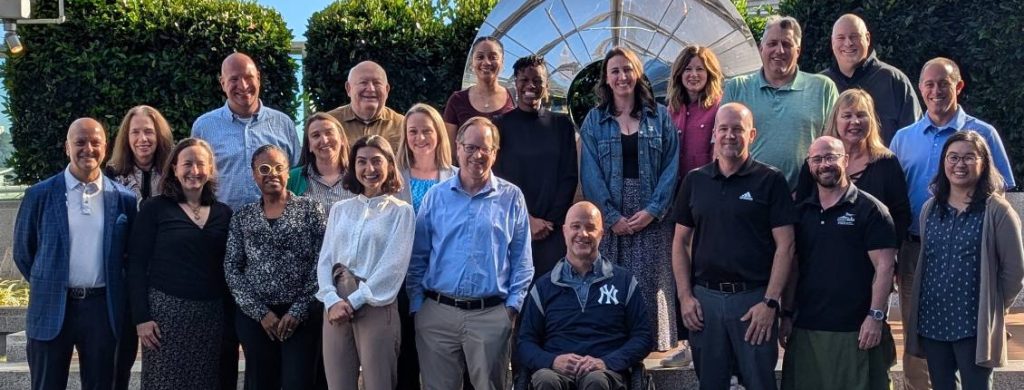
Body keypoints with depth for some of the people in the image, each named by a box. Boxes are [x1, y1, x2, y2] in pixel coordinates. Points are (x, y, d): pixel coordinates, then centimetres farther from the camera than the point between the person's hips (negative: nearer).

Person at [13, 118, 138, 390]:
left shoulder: (124, 199, 2)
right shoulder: (40, 195, -1)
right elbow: (22, 251, 8)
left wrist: (116, 290, 9)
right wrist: (46, 285, 10)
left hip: (104, 309, 1)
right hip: (51, 309, -1)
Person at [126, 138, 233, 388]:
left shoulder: (223, 213, 9)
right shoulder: (154, 209, -1)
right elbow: (136, 265, -3)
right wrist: (141, 317, -10)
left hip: (211, 314, 3)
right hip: (165, 310, -3)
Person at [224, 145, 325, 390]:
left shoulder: (310, 209, 3)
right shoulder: (242, 217, 10)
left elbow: (321, 263, -3)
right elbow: (231, 269, 4)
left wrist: (299, 310, -10)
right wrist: (260, 312, -6)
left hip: (302, 315, -2)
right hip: (255, 317, 2)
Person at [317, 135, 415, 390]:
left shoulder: (401, 211, 1)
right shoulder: (340, 209, 13)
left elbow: (393, 266, -8)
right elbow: (325, 260, 8)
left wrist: (353, 301, -12)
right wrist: (332, 301, -8)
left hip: (376, 307, -4)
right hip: (336, 307, 4)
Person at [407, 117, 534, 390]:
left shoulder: (511, 197, 4)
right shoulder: (436, 197, 7)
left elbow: (521, 259, 4)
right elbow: (418, 256, 9)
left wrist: (513, 305, -3)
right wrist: (417, 304, 3)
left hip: (491, 314, -1)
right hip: (437, 312, 2)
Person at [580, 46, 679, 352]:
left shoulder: (660, 117, 8)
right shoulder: (594, 120, 7)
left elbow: (671, 167, 2)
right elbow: (590, 173, 0)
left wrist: (653, 210, -9)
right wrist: (613, 217, -10)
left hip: (652, 218, 0)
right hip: (609, 219, 0)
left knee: (649, 285, -2)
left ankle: (650, 338, 8)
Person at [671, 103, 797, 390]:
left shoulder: (770, 181, -2)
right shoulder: (695, 181, 8)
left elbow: (785, 246, -5)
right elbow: (681, 241, 11)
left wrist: (770, 302, -12)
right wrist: (685, 296, 2)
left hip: (754, 297, -3)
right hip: (704, 297, 3)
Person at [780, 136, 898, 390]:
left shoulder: (870, 209, -3)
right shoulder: (801, 212, 12)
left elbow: (884, 266, -7)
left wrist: (876, 316, -14)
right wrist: (787, 315, 9)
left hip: (856, 331, -4)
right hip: (805, 328, 4)